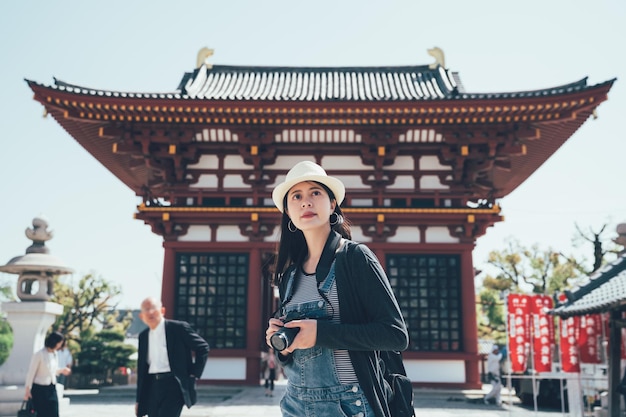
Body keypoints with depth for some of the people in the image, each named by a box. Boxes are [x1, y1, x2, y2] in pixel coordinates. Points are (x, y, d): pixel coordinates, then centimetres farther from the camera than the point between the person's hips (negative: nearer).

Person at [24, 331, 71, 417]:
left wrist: (61, 370, 4)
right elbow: (31, 372, -10)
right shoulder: (39, 354, -14)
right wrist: (27, 390, -9)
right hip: (40, 389, -6)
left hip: (52, 389, 6)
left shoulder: (54, 353, 6)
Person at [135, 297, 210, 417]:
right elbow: (142, 369, 16)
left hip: (174, 385, -6)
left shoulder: (178, 328, -5)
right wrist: (139, 400, 15)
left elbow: (203, 347, -1)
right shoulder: (143, 336, 13)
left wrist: (194, 374, -5)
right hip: (153, 387, 6)